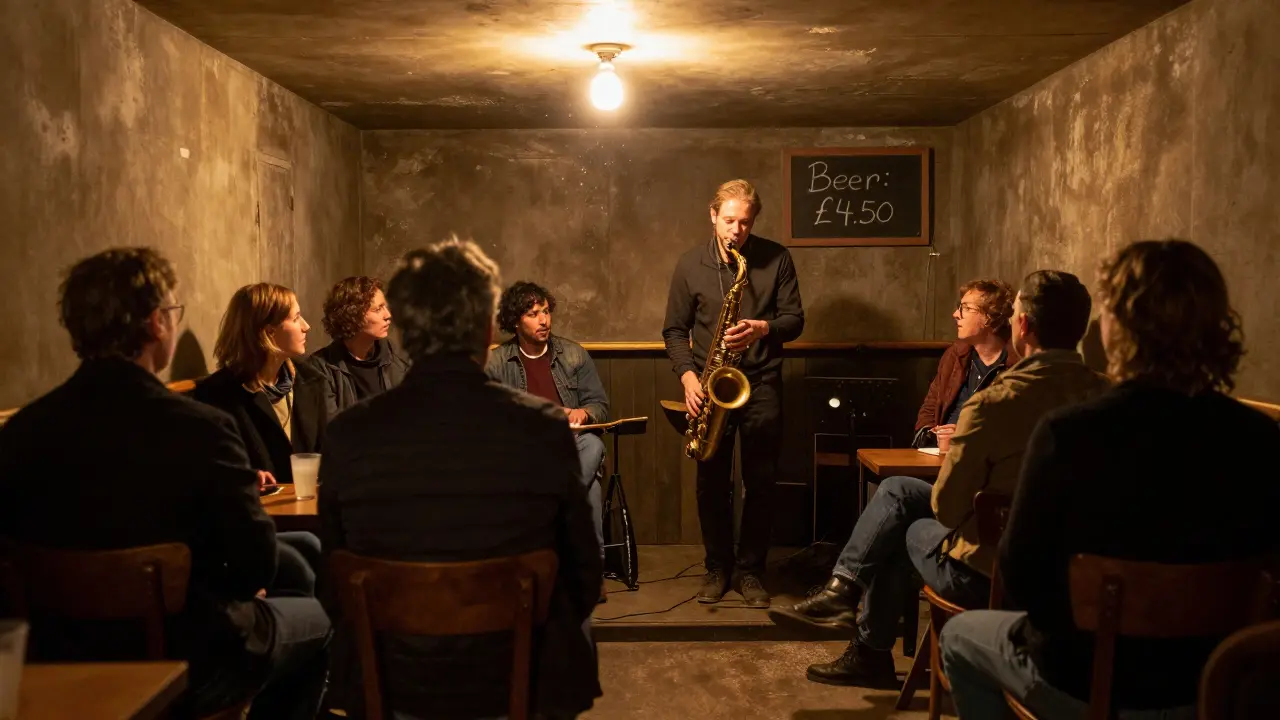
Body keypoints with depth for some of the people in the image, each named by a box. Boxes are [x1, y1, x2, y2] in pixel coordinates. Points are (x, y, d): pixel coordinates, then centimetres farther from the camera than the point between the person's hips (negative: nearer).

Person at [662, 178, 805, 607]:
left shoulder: (776, 258, 0)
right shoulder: (689, 265, 1)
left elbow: (795, 319, 1)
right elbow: (675, 330, 4)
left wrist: (763, 328, -19)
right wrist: (687, 375, -10)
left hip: (761, 382, 0)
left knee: (761, 481, 2)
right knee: (712, 481, 5)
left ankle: (750, 569, 16)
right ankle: (717, 567, 20)